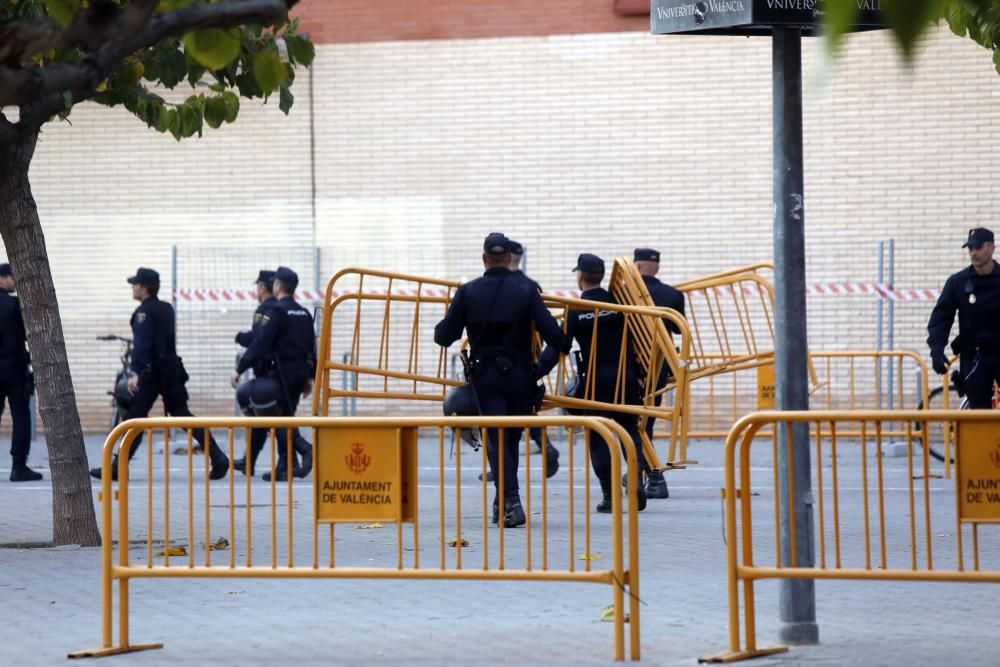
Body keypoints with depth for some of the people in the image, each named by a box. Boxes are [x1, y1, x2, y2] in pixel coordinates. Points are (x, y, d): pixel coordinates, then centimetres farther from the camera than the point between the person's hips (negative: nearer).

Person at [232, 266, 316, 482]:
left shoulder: (276, 311, -11)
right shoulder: (304, 314, 12)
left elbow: (260, 343, -16)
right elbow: (311, 348, 15)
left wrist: (240, 369, -15)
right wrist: (309, 378, 21)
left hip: (282, 372, -7)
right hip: (300, 372, 7)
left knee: (269, 414, -3)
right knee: (285, 416, 12)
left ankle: (304, 448, -21)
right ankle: (283, 468, 8)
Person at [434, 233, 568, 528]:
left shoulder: (467, 292, -3)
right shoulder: (525, 291, -4)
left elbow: (446, 336, 0)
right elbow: (550, 331, -10)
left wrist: (439, 329, 23)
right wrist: (565, 347, 10)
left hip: (485, 376, -1)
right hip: (518, 375, 1)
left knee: (496, 440, -3)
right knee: (512, 437, 16)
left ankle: (510, 501, -19)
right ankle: (504, 503, 23)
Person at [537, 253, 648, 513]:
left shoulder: (575, 311, -5)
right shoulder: (619, 303, 1)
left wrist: (534, 375, -9)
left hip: (595, 379, -2)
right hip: (625, 375, 2)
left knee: (598, 437, 6)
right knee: (630, 428, 12)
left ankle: (609, 495, 3)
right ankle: (638, 476, -10)